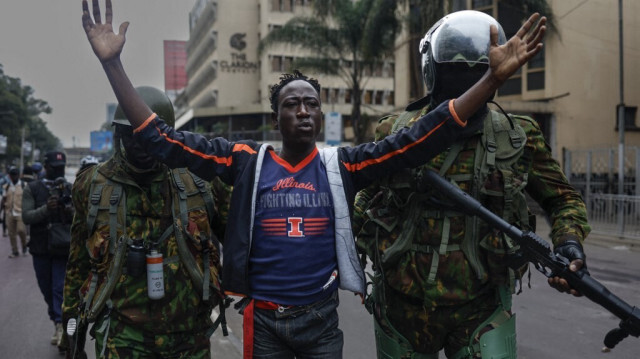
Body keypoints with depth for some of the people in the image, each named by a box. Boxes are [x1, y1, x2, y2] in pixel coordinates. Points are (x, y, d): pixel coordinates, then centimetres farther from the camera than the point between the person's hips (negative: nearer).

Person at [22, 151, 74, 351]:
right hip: (41, 249, 2)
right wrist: (46, 209, -23)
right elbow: (26, 217, -6)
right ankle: (58, 324, 28)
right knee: (47, 290, 12)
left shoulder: (71, 190, 4)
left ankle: (61, 327, -10)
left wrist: (72, 212, -20)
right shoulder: (32, 189, 3)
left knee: (60, 289, -8)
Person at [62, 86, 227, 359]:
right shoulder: (93, 184, -1)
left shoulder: (193, 182, -1)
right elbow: (78, 260, 9)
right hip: (122, 335, -1)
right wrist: (73, 318, 13)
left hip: (190, 331, 1)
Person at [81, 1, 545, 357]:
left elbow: (418, 141, -13)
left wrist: (492, 78, -20)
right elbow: (163, 140, -8)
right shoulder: (246, 161, -6)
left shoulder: (342, 164, -6)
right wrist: (113, 65, -15)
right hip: (263, 320, 0)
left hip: (322, 319, 1)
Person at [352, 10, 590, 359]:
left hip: (481, 313, -1)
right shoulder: (396, 133, -2)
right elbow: (368, 197, 15)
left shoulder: (518, 138, -3)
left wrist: (569, 242, -9)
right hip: (402, 308, 1)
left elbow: (563, 198, 10)